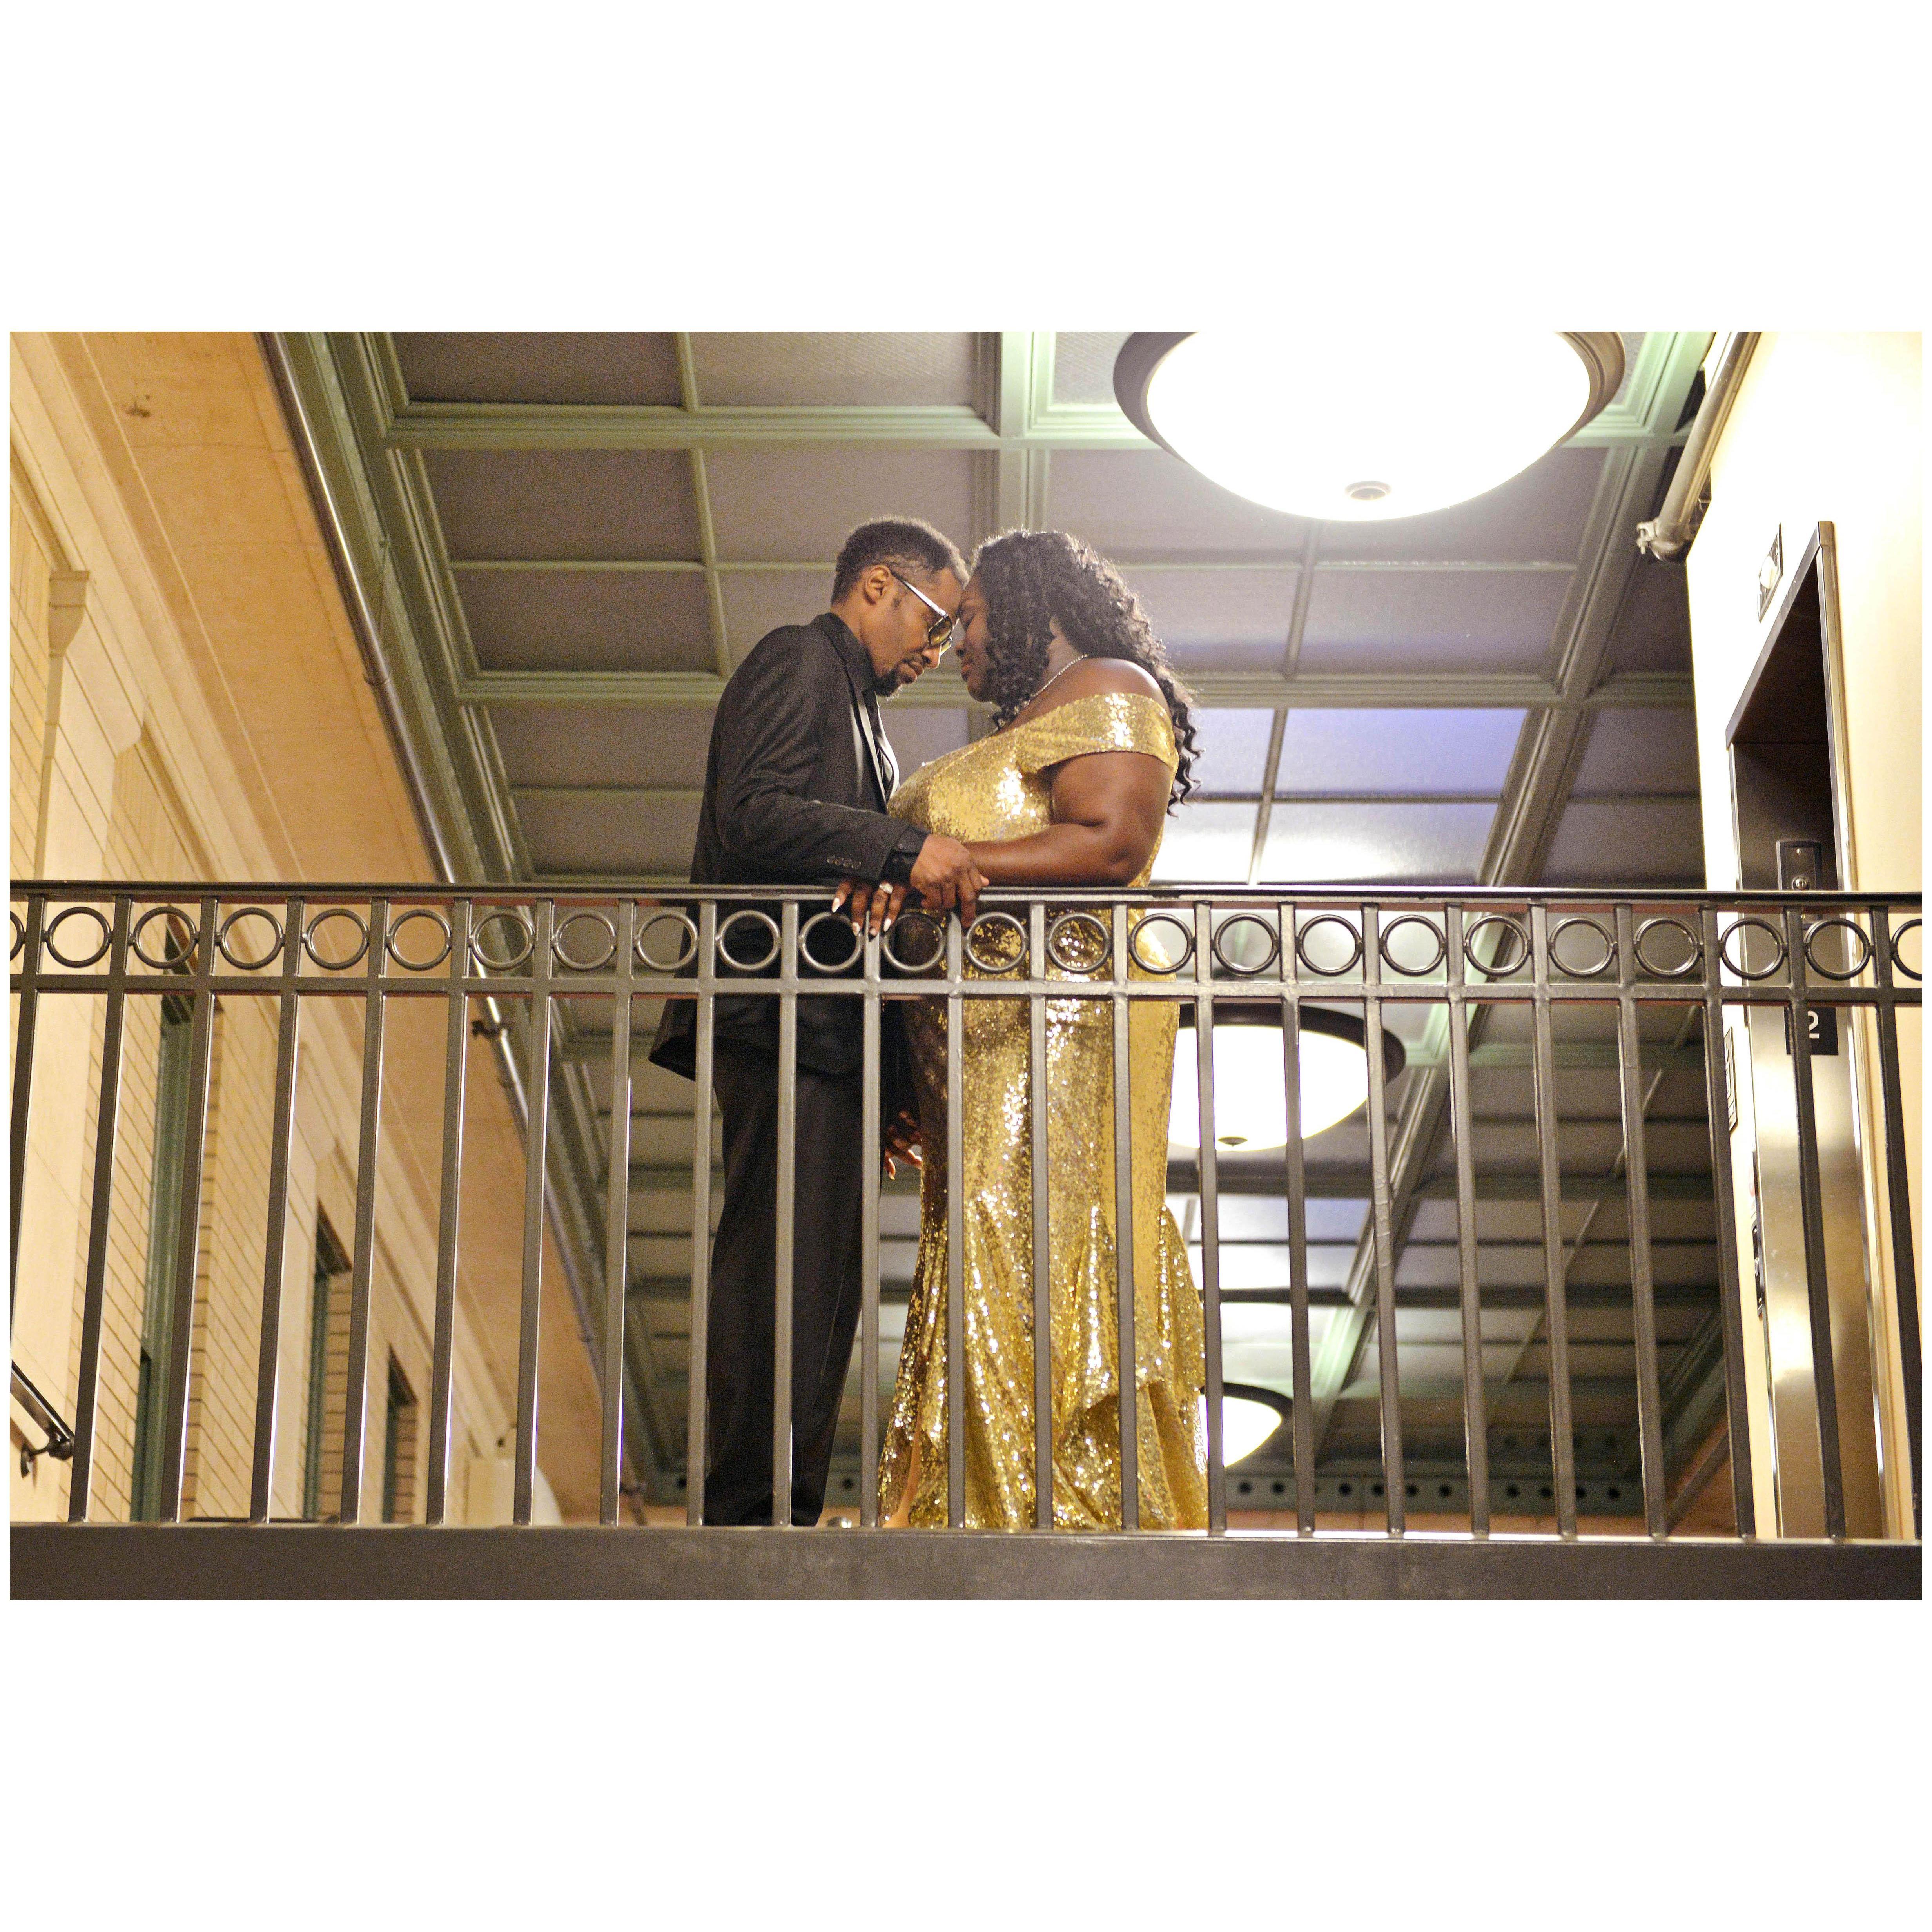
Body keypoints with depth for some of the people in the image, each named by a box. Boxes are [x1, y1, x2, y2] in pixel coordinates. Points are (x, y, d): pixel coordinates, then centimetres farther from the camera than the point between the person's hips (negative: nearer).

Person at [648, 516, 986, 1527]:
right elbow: (752, 814, -15)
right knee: (783, 1266, -16)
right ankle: (756, 1511, -21)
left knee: (815, 1281, 4)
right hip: (784, 1019, -10)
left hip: (825, 1032, 10)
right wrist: (904, 851, -23)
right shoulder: (801, 659, 1)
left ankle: (776, 1515, 1)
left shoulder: (850, 699, 31)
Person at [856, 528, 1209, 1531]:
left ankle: (1082, 1524, -20)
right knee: (990, 1273, -2)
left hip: (1060, 1019, -9)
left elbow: (1112, 846, -13)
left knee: (1038, 1271, -17)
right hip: (982, 1042, 9)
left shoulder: (1106, 690, 2)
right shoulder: (1022, 728, 30)